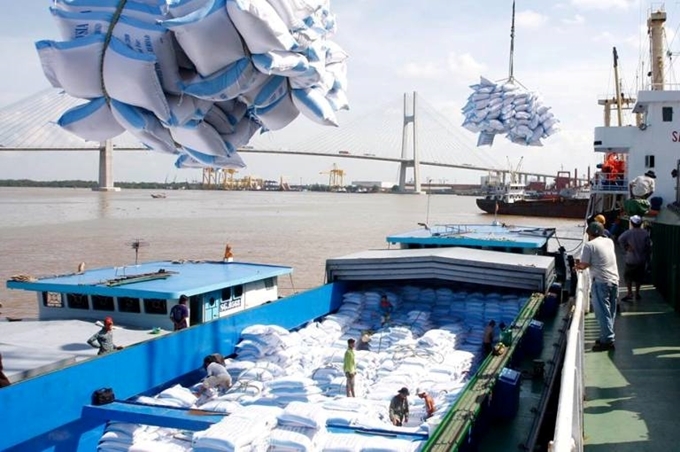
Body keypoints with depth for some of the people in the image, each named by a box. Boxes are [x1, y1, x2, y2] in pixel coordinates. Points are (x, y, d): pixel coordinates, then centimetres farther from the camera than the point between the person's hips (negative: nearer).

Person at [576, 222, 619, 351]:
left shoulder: (589, 245, -8)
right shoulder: (610, 242, 12)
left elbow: (584, 265, -9)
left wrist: (578, 266, 13)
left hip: (600, 282, -7)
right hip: (614, 280, 7)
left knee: (603, 312, -3)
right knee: (610, 312, 13)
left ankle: (607, 341, -2)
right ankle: (607, 337, 21)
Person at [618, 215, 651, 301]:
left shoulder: (629, 232, -11)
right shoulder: (645, 233, -3)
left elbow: (620, 239, -25)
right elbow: (649, 245, 0)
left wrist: (626, 248, -13)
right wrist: (648, 256, 9)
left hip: (631, 259, -3)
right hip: (642, 259, 3)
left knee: (627, 276, 7)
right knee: (639, 277, 16)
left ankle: (630, 293, -3)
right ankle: (637, 293, 20)